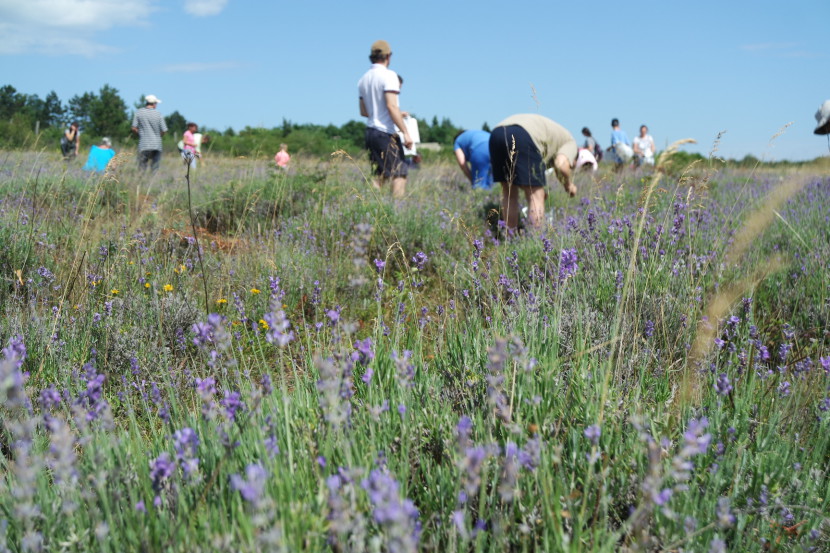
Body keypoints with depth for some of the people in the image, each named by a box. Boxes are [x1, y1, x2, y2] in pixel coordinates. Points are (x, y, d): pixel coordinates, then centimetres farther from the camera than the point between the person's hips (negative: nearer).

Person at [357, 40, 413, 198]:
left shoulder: (363, 79, 14)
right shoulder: (389, 75, -9)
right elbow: (391, 106, -19)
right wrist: (406, 132, -18)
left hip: (370, 131, 8)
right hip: (386, 132, -8)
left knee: (378, 175, 12)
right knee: (399, 174, -6)